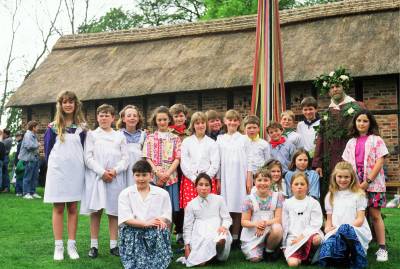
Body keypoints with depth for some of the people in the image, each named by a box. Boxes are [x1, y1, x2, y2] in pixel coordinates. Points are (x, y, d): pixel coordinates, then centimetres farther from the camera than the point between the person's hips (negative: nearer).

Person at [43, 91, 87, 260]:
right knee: (58, 208, 2)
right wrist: (53, 166, 5)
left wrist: (79, 166, 3)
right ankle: (58, 246, 6)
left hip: (76, 171, 1)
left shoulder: (81, 127, 7)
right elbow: (48, 150, 7)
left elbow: (83, 150, 9)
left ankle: (72, 245, 10)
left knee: (73, 208, 4)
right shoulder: (53, 127, 3)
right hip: (57, 171, -1)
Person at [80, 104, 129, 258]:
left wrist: (115, 170, -12)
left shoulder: (120, 136, 13)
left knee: (114, 211, 3)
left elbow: (125, 158, 6)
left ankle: (113, 245, 10)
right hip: (96, 176, -1)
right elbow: (88, 157, -1)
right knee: (96, 211, -1)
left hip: (116, 177, 1)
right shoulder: (92, 135, 8)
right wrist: (102, 172, -13)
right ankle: (94, 245, 7)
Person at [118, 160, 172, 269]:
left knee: (162, 229, -27)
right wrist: (146, 223, -17)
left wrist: (161, 221, -20)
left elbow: (167, 218, 5)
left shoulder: (162, 194, 10)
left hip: (155, 232, 1)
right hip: (132, 231, 0)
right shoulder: (125, 194, 7)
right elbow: (125, 219, -4)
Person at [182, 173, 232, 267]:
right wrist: (187, 245, 2)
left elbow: (227, 218, 8)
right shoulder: (191, 204, 9)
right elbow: (187, 226, 10)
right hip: (199, 237, 0)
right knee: (200, 262, -27)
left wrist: (224, 226, -15)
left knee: (222, 240, -39)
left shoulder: (219, 199, 9)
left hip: (217, 232, 0)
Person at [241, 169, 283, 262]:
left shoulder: (277, 197, -4)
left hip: (270, 230, 1)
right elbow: (244, 221, -5)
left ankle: (269, 250, -3)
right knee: (255, 258, -20)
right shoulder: (250, 199, -5)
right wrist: (256, 224, -26)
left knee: (277, 229, -33)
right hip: (252, 234, 0)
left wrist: (265, 223, -26)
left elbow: (278, 219, -8)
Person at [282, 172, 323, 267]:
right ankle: (301, 256, 7)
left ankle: (310, 255, -6)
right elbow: (284, 225, 12)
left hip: (309, 234, 0)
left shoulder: (313, 203, 5)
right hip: (292, 238, 0)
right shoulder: (287, 203, 11)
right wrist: (284, 245, 8)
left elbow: (315, 224, -3)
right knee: (292, 262, -27)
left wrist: (302, 236, -13)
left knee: (317, 239, -38)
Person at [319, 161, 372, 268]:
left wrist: (346, 228, -14)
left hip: (356, 230, -1)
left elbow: (360, 219, 2)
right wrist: (328, 228, -3)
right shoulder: (330, 196, 20)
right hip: (335, 232, 1)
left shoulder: (358, 195, 9)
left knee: (345, 230, -42)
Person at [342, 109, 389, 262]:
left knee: (375, 215, -5)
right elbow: (346, 163, 11)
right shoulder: (351, 142, 13)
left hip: (373, 183, -3)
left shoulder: (376, 140, 0)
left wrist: (367, 182, -14)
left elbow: (380, 162, -8)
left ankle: (382, 248, 0)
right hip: (355, 183, 4)